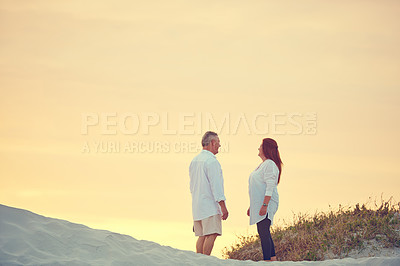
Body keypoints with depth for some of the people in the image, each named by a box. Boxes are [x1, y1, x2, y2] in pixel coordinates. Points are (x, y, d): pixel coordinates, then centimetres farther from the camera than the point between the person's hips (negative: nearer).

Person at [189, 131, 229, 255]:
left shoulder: (194, 160, 16)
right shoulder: (211, 161, -12)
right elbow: (216, 186, -16)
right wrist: (223, 207, -16)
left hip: (197, 205, 9)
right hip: (210, 205, -9)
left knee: (202, 236, 9)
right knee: (211, 235, -10)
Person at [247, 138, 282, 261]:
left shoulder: (270, 165, -11)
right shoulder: (263, 165, 21)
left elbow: (270, 187, -19)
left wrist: (264, 205, -25)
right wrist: (252, 206, 24)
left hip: (266, 204, -11)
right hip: (259, 204, 11)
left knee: (263, 233, -15)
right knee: (263, 233, 12)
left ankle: (267, 260, -18)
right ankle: (273, 258, 17)